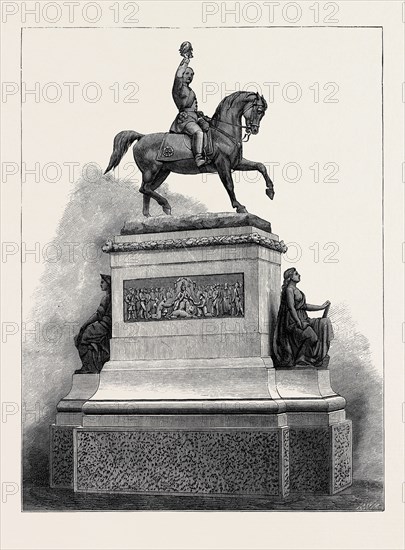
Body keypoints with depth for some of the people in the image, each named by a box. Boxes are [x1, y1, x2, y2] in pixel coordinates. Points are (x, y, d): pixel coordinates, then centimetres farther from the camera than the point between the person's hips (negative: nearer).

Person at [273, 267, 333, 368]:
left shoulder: (296, 290, 19)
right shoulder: (289, 289, -10)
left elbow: (304, 306, 20)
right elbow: (291, 307, -18)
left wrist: (322, 307, 16)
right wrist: (299, 323, -23)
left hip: (302, 319, 10)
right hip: (292, 322, -10)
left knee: (323, 324, -3)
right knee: (310, 335, -26)